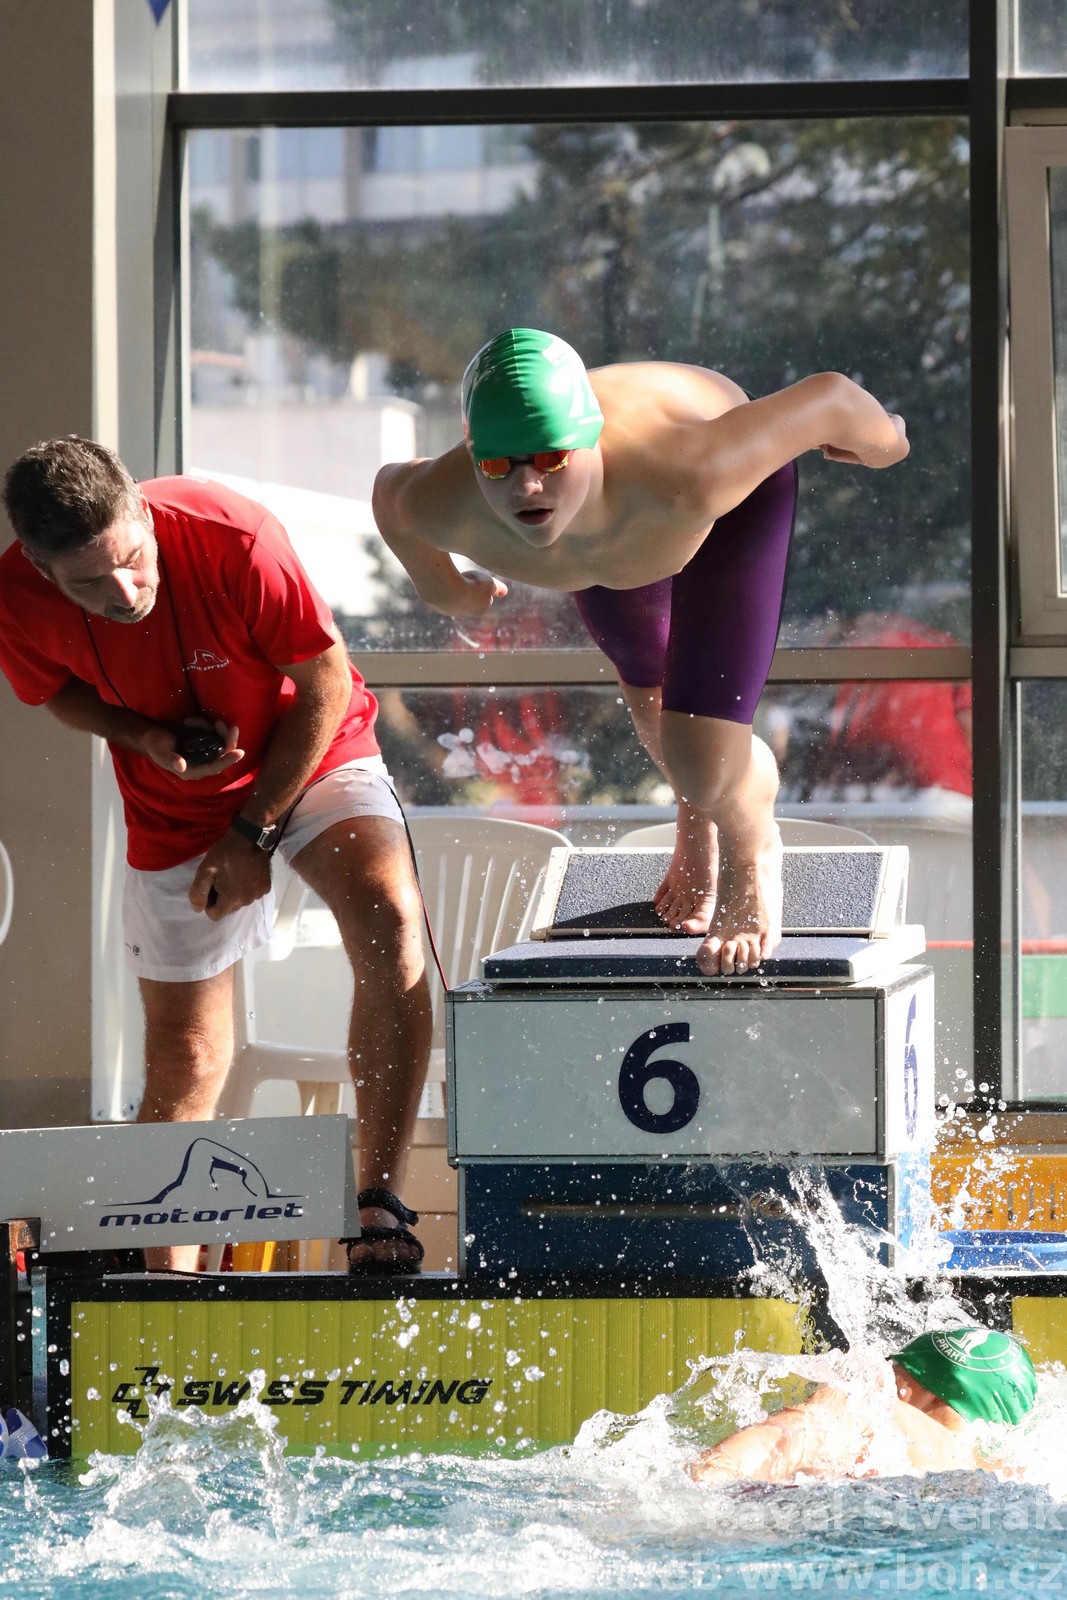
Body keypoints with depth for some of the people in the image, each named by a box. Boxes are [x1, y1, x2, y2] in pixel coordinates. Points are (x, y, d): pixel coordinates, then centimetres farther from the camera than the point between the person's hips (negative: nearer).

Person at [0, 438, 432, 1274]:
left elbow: (326, 683, -18)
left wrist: (254, 833, -15)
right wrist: (149, 738, -20)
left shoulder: (235, 538, -32)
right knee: (184, 1063, 3)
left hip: (308, 756, -2)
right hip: (174, 810, 2)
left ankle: (380, 1205, -25)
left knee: (392, 930, -29)